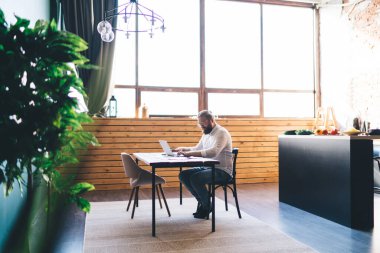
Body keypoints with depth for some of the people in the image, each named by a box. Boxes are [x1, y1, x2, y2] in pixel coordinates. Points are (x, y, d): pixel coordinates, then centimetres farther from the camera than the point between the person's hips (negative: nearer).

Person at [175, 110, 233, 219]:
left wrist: (190, 153, -35)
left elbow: (213, 152, -31)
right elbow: (198, 149, 26)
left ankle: (207, 207, -4)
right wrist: (183, 149, 7)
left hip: (222, 171, -9)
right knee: (183, 175, -5)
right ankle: (202, 201, 8)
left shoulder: (221, 132, -15)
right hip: (207, 167, 9)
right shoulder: (206, 133, 15)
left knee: (195, 178, -29)